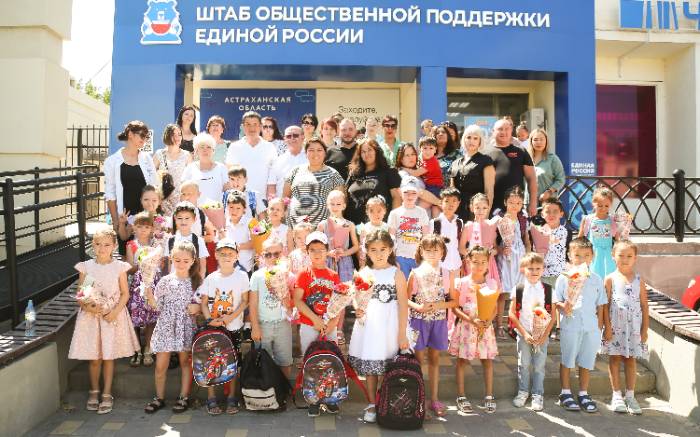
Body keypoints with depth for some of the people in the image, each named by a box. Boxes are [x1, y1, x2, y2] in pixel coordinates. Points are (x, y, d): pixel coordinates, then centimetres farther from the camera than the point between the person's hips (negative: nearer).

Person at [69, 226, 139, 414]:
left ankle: (107, 394, 17)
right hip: (90, 316, 1)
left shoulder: (119, 267, -2)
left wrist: (115, 311, -13)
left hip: (113, 316, -1)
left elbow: (125, 294, 0)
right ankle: (94, 392, 26)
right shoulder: (85, 267, 1)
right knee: (94, 358, 6)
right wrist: (88, 307, -15)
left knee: (109, 356, 4)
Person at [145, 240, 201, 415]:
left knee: (185, 362, 10)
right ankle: (159, 398, 21)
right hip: (165, 326, 0)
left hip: (186, 327, 0)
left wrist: (197, 307, -12)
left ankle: (184, 397, 23)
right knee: (160, 365, 3)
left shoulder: (196, 282, 0)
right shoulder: (165, 281, -1)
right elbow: (156, 306, -1)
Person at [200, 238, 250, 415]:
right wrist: (209, 319, -13)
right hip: (213, 326, 1)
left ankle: (232, 397, 18)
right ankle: (211, 398, 14)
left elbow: (244, 301, -2)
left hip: (234, 327, -1)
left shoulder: (241, 276, -3)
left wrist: (231, 316, -15)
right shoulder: (211, 278, 1)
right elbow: (204, 303, 4)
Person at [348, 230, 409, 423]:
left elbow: (403, 305, -6)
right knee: (369, 368, 8)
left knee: (388, 368, 0)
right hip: (368, 325, 3)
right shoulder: (363, 273, 5)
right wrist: (357, 310, -7)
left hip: (388, 327, -3)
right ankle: (372, 405, 21)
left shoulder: (396, 274, -5)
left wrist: (402, 334, -10)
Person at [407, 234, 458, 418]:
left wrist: (440, 305, -13)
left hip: (439, 321, 2)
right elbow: (406, 299, -1)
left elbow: (455, 300, 3)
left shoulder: (447, 274, 0)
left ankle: (434, 399, 22)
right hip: (419, 320, -2)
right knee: (418, 359, 4)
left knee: (434, 358, 12)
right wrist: (418, 307, -19)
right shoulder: (416, 273, -4)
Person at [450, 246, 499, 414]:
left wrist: (489, 320, -13)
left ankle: (488, 397, 17)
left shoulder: (492, 284, 3)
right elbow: (455, 307, -7)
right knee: (462, 361, 3)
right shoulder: (461, 283, -6)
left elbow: (494, 308, 7)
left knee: (488, 361, 5)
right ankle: (461, 397, 13)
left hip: (486, 327, 3)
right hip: (465, 326, -2)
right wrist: (472, 320, -17)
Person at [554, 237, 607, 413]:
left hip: (591, 327, 3)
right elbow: (556, 301, -1)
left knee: (587, 362, 10)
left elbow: (601, 306, 10)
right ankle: (565, 394, 20)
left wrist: (599, 327, 5)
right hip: (570, 326, -2)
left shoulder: (596, 280, 7)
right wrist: (563, 307, -22)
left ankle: (583, 394, 24)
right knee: (567, 361, 8)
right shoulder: (564, 278, -2)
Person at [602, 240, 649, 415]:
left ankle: (630, 396, 17)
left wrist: (645, 328, 3)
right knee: (615, 358, 4)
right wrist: (607, 327, -10)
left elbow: (644, 305, 6)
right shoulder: (610, 279, -2)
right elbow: (605, 305, -4)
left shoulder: (639, 280, 4)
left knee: (631, 359, 8)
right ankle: (617, 395, 14)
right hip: (615, 325, -2)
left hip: (634, 326, 2)